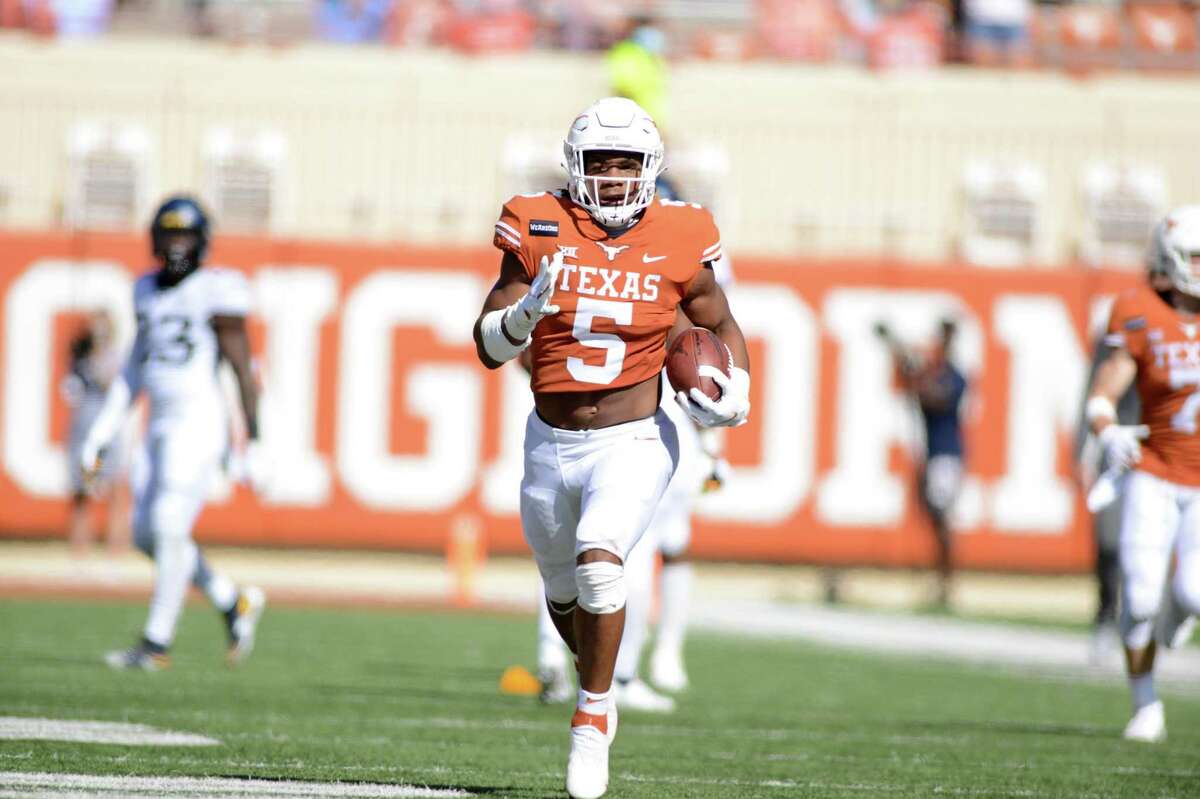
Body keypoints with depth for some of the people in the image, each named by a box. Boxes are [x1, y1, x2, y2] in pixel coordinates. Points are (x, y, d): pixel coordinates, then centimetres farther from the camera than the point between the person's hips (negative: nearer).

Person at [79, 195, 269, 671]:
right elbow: (134, 370, 19)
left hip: (198, 423, -8)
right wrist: (101, 435, 15)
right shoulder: (150, 293, 13)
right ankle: (233, 603, 23)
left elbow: (244, 372, -9)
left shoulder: (214, 293, -8)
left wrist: (254, 445, -11)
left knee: (168, 528, -12)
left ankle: (157, 642, -5)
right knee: (147, 534, 9)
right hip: (161, 426, 8)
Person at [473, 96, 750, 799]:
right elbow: (489, 347, -5)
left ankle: (592, 719, -10)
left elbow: (722, 326, 11)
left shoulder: (676, 246, -7)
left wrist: (736, 389, -7)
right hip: (552, 445, 3)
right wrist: (525, 311, -26)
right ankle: (600, 680, 49)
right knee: (564, 594, 18)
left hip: (633, 444, -3)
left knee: (598, 561, -26)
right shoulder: (541, 233, -6)